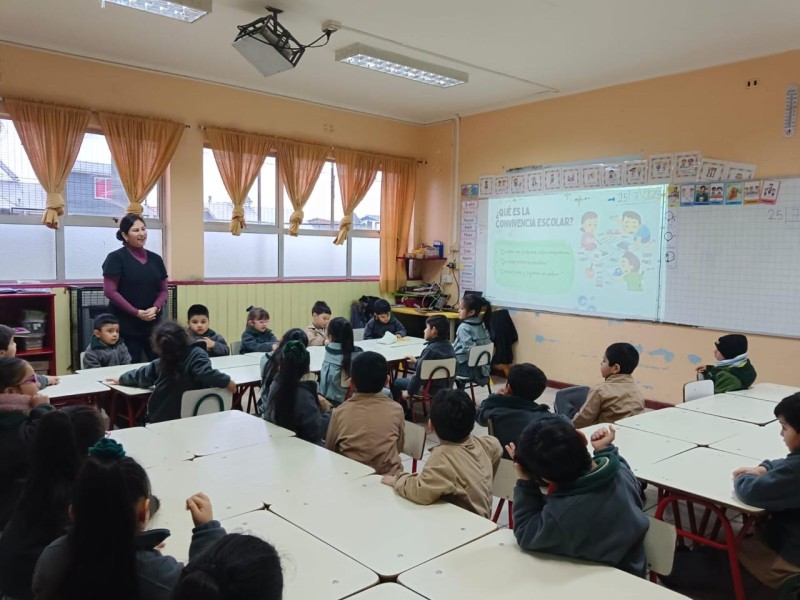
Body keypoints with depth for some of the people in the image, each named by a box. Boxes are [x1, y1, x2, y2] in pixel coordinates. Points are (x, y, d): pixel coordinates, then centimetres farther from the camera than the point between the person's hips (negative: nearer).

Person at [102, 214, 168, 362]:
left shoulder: (155, 259, 11)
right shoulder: (116, 258, -3)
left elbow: (163, 290, 13)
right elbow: (110, 291, -9)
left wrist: (156, 308, -7)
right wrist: (136, 312, -15)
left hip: (153, 324, 5)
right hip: (127, 326, -4)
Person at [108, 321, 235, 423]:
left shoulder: (160, 364, -1)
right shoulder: (196, 354, -16)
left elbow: (142, 374, 17)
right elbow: (207, 373, -34)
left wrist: (121, 379, 35)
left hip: (159, 420, 4)